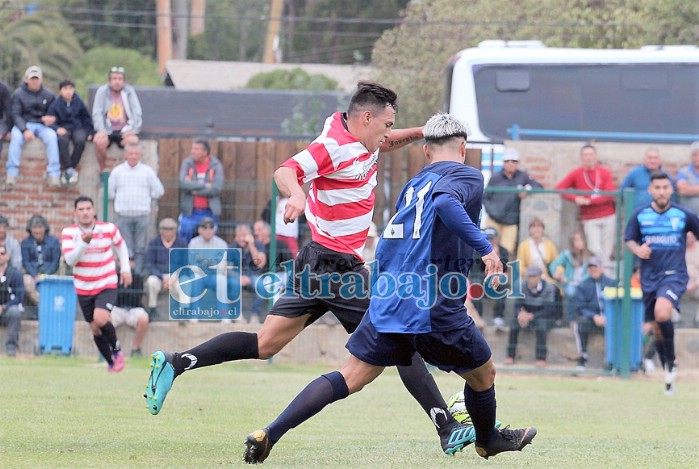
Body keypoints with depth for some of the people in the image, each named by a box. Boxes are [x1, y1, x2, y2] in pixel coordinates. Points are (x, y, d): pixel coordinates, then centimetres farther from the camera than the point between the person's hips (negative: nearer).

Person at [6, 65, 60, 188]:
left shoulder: (48, 94, 8)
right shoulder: (18, 94, 2)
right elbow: (15, 115, -5)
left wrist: (52, 119, -14)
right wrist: (25, 130, -22)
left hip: (42, 125, 1)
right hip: (24, 124, -1)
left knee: (52, 136, -32)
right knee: (16, 136, -34)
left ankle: (54, 175, -35)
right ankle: (12, 174, -35)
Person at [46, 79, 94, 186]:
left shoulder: (79, 102, 4)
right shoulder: (56, 104, 0)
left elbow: (87, 119, 14)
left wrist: (89, 133, 3)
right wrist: (57, 129, -20)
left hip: (78, 128, 1)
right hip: (63, 128, -1)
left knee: (80, 140, -33)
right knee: (62, 140, -36)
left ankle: (70, 169, -24)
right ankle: (69, 169, -31)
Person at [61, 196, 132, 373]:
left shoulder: (109, 229, -7)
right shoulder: (69, 232, -9)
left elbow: (121, 246, 13)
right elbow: (70, 260, -21)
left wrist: (125, 269, 5)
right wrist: (84, 242, -34)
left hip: (107, 286, -2)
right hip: (84, 289, 2)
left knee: (100, 319, -25)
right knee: (96, 329, 6)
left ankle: (116, 348, 0)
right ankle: (111, 363, 26)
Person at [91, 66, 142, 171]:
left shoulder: (129, 91, 4)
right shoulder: (102, 91, 2)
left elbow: (137, 113, 1)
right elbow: (97, 113, -4)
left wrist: (133, 130, -14)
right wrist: (101, 131, -19)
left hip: (124, 130, 0)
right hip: (107, 130, 0)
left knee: (133, 141, -32)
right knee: (99, 141, -33)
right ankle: (103, 170, -10)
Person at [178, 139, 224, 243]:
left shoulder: (216, 165, -3)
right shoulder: (187, 163, -1)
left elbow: (217, 187, -14)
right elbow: (183, 183, -15)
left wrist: (195, 190, -13)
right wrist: (205, 185, -14)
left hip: (209, 212, 0)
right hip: (190, 212, 0)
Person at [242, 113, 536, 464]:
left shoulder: (412, 185, 20)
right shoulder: (467, 176, 0)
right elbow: (445, 203, -25)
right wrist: (484, 247, -26)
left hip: (388, 302, 6)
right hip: (436, 306, -6)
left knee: (350, 378, 5)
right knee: (483, 375, 19)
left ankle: (269, 434, -7)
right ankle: (488, 441, 41)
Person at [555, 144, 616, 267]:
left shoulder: (605, 173, 2)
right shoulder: (576, 174, 5)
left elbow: (609, 195, -7)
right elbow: (559, 188, 0)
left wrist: (589, 201, -16)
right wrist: (575, 198, -15)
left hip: (608, 217, 0)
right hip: (590, 219, 0)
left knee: (607, 251, 1)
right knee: (595, 250, -15)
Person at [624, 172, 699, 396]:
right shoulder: (640, 215, 3)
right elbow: (629, 240, 6)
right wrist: (637, 249, -17)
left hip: (674, 274, -3)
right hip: (649, 278, 3)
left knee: (662, 313, -29)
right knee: (656, 328, 7)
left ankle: (671, 363, -10)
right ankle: (669, 378, 23)